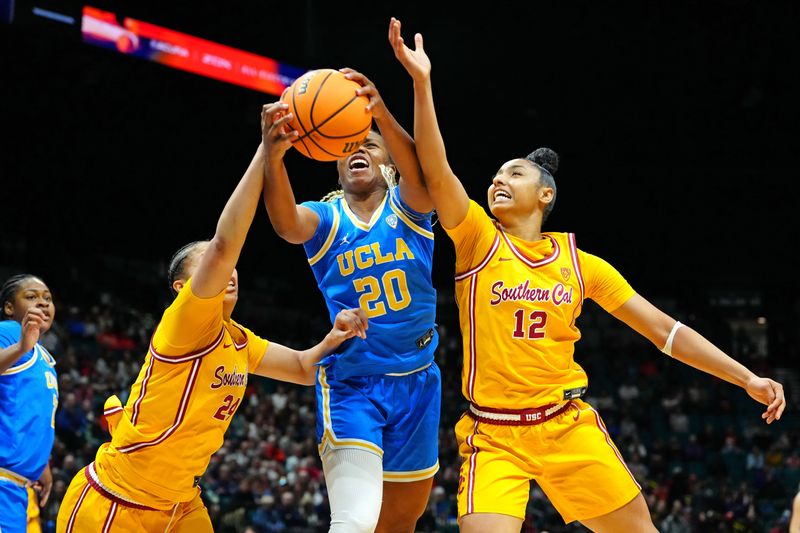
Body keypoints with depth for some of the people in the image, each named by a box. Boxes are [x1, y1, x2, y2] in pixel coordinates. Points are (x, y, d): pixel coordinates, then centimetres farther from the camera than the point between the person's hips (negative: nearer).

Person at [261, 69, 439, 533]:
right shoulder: (326, 217, -3)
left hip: (417, 382, 3)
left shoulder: (407, 206, 1)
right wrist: (273, 158, -49)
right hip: (350, 385, -3)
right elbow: (287, 223, -28)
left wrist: (381, 114, -44)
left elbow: (422, 174, -24)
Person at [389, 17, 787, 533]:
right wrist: (422, 82, -25)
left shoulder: (580, 262, 6)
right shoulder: (478, 240, 1)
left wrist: (747, 378, 1)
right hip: (494, 437, -2)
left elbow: (663, 328, 7)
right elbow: (436, 172, -15)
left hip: (568, 428, 2)